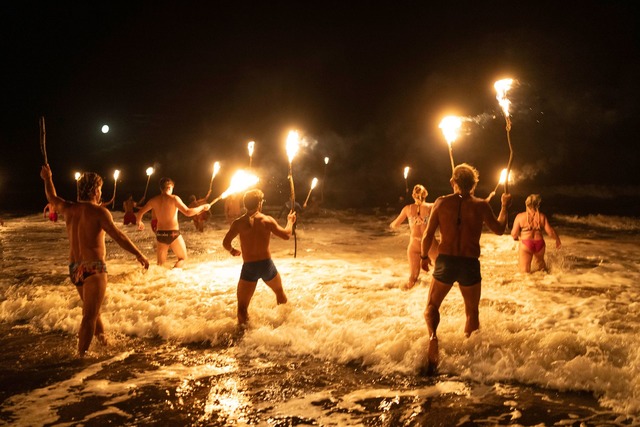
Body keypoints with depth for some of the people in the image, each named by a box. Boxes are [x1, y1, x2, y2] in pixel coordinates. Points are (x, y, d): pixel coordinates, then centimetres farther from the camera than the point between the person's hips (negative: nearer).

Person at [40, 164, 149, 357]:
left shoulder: (69, 209, 5)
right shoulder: (98, 211, -14)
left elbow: (52, 199, 27)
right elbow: (118, 235, -22)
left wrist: (48, 179, 43)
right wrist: (138, 254, -22)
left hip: (74, 269, 8)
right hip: (93, 269, -8)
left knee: (92, 308, 26)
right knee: (90, 315, -5)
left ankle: (102, 337, 45)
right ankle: (81, 356, -8)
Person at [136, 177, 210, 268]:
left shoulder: (154, 200, 5)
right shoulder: (174, 198, -9)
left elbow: (139, 213, 12)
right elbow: (188, 212, -17)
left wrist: (139, 222, 33)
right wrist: (202, 207, -4)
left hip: (160, 234, 4)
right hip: (173, 233, -4)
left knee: (160, 263, 18)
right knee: (183, 258, 11)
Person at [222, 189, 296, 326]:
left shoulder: (238, 223, -5)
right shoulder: (267, 220, -4)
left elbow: (226, 243, -11)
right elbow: (286, 235, 1)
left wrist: (232, 250, 12)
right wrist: (290, 221, 20)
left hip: (249, 267, -2)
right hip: (267, 265, 2)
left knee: (242, 307, 1)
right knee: (280, 292, 31)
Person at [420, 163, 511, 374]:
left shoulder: (442, 202, -1)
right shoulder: (481, 205, -3)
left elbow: (428, 235, 0)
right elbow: (499, 230, 10)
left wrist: (424, 256, 16)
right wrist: (504, 206, 24)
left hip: (445, 261, 0)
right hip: (470, 264, 0)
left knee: (432, 306, 14)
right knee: (472, 312, 21)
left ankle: (432, 336, -15)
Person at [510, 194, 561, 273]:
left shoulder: (520, 216, -9)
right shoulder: (542, 216, -3)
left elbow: (514, 234, -8)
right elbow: (550, 232, -2)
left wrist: (517, 237, 16)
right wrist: (558, 240, 17)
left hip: (526, 245, -4)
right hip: (539, 244, 4)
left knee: (525, 269, 3)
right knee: (540, 261, 32)